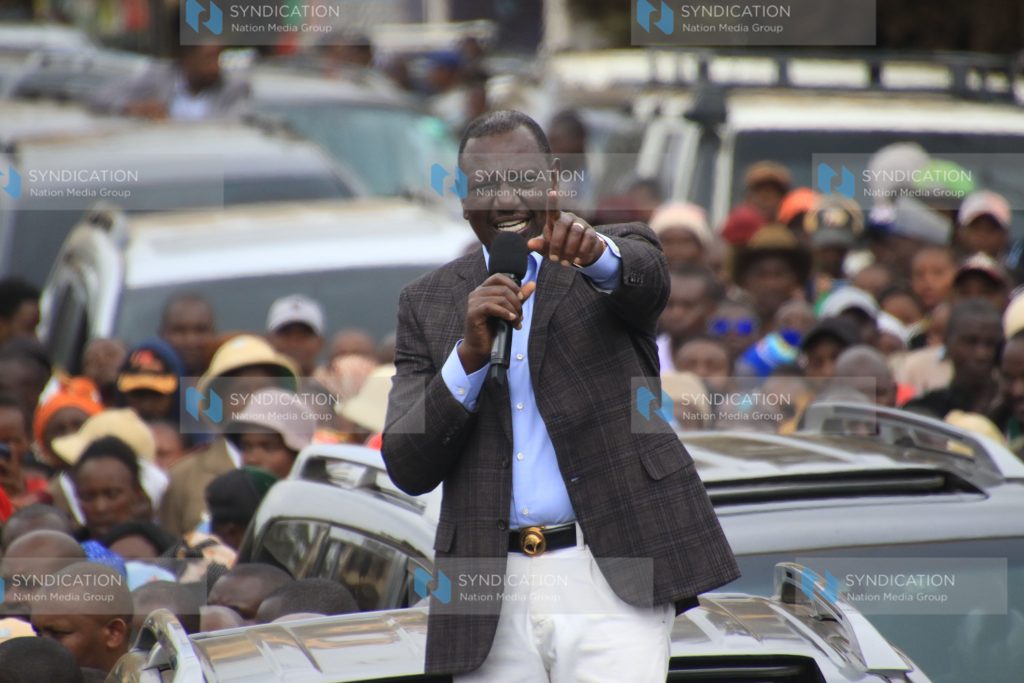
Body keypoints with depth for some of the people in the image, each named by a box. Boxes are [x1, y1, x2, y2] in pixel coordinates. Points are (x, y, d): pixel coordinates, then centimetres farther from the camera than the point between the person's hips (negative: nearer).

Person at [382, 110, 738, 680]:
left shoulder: (617, 256, 7)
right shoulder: (428, 304, 11)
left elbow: (647, 279, -19)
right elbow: (408, 468, 3)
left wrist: (595, 252, -42)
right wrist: (470, 354, -12)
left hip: (615, 584, -3)